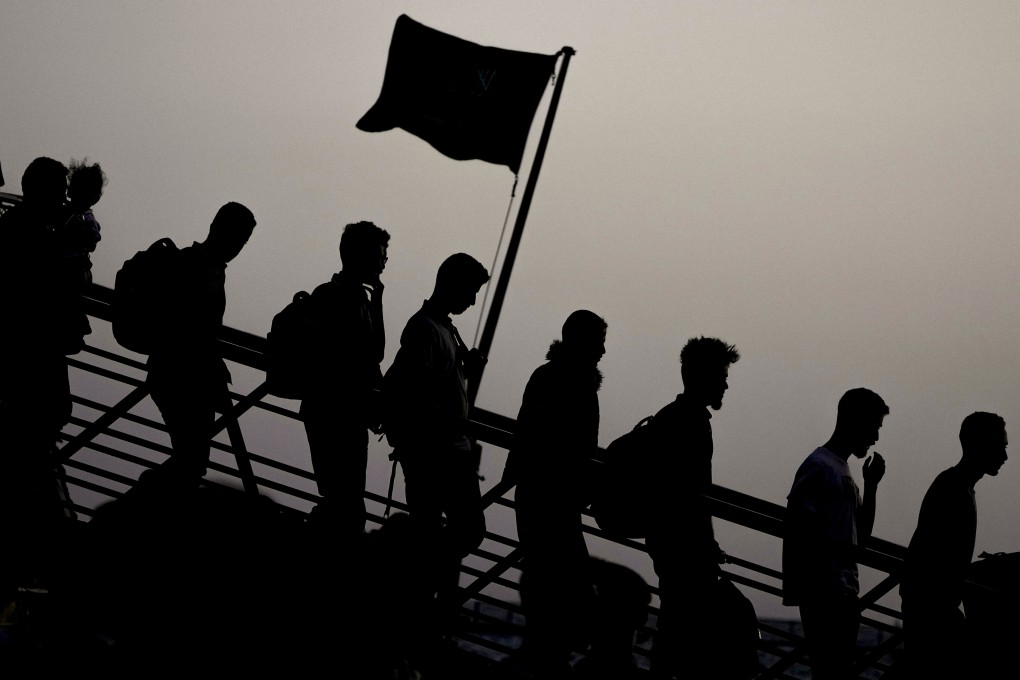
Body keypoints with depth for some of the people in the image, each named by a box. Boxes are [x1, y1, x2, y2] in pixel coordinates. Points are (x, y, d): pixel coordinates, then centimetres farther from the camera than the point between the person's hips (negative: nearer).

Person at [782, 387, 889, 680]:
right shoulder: (819, 467, -9)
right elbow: (796, 532, -15)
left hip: (844, 594, 10)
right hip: (825, 597, -10)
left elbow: (861, 535, 23)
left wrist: (871, 485, 12)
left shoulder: (843, 471, 20)